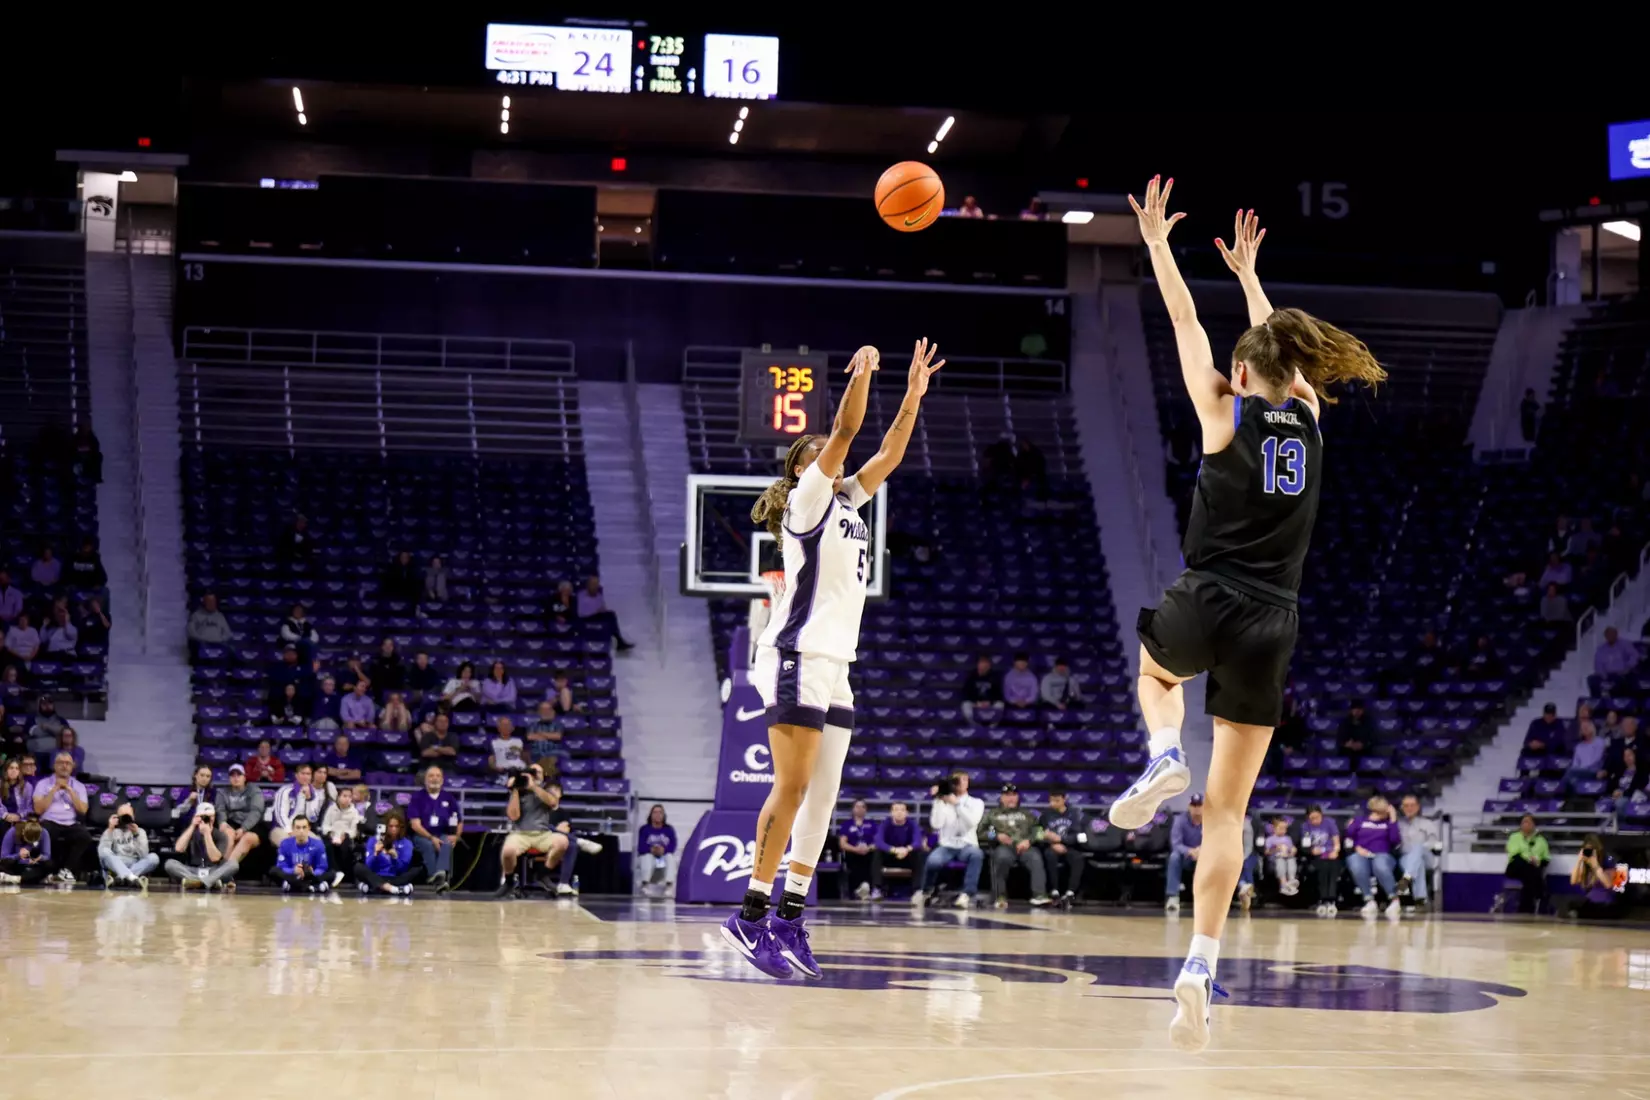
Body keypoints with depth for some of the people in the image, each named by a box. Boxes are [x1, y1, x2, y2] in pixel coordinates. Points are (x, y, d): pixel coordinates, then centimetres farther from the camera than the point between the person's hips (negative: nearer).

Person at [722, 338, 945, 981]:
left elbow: (889, 454, 18)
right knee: (792, 787, -13)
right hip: (798, 657, -9)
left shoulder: (846, 503, 19)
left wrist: (914, 395, 12)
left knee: (822, 796, 4)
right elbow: (844, 434, -13)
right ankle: (752, 915, -12)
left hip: (834, 665, 9)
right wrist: (861, 375, -11)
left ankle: (789, 920, 5)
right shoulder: (807, 498, -2)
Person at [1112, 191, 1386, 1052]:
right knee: (1227, 810, 5)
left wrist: (1156, 242, 21)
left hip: (1205, 608, -3)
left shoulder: (1228, 413, -1)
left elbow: (1186, 323, 9)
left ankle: (1164, 757, 7)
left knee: (1156, 663, 37)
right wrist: (1247, 271, 41)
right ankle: (1200, 965, -6)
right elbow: (1279, 346, 28)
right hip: (1271, 628, 3)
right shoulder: (1307, 417, 9)